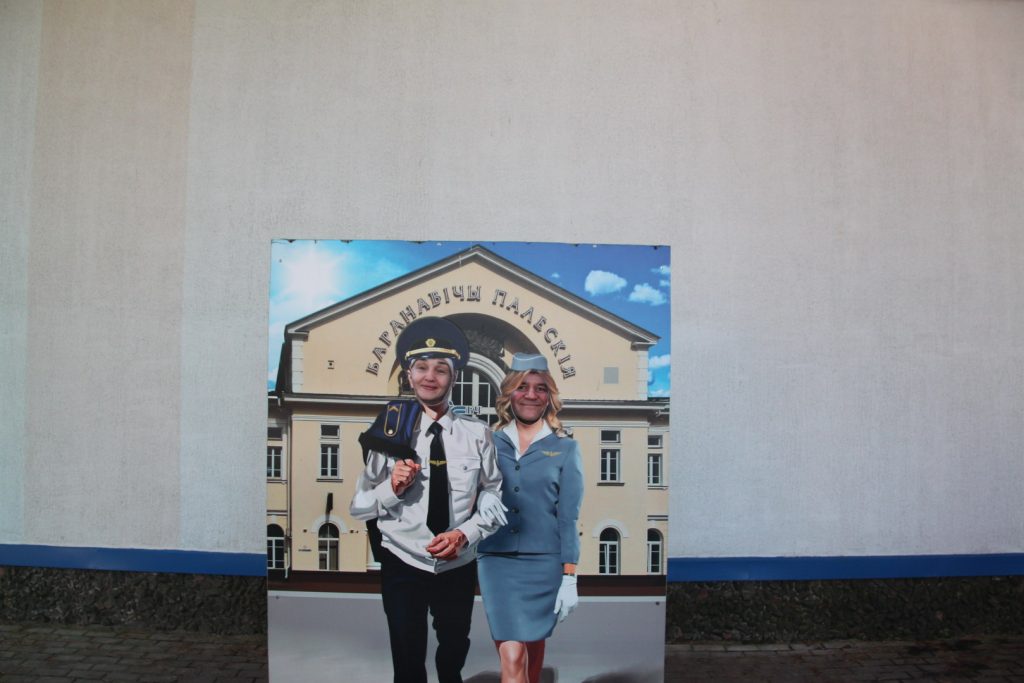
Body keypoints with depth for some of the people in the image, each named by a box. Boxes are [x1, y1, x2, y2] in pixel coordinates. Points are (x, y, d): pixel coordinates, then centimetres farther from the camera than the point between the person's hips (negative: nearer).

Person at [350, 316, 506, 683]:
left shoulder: (477, 434, -7)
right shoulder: (390, 434, -10)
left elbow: (493, 495, -6)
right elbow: (358, 507, -7)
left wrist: (465, 533, -21)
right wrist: (392, 488, -25)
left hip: (458, 566, 2)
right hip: (403, 564, -2)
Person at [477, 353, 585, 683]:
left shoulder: (564, 448, 1)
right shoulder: (490, 443, 4)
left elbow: (569, 518, -1)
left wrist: (569, 577, -5)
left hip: (543, 563, 0)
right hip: (496, 560, 0)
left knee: (532, 649, 13)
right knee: (511, 655, -7)